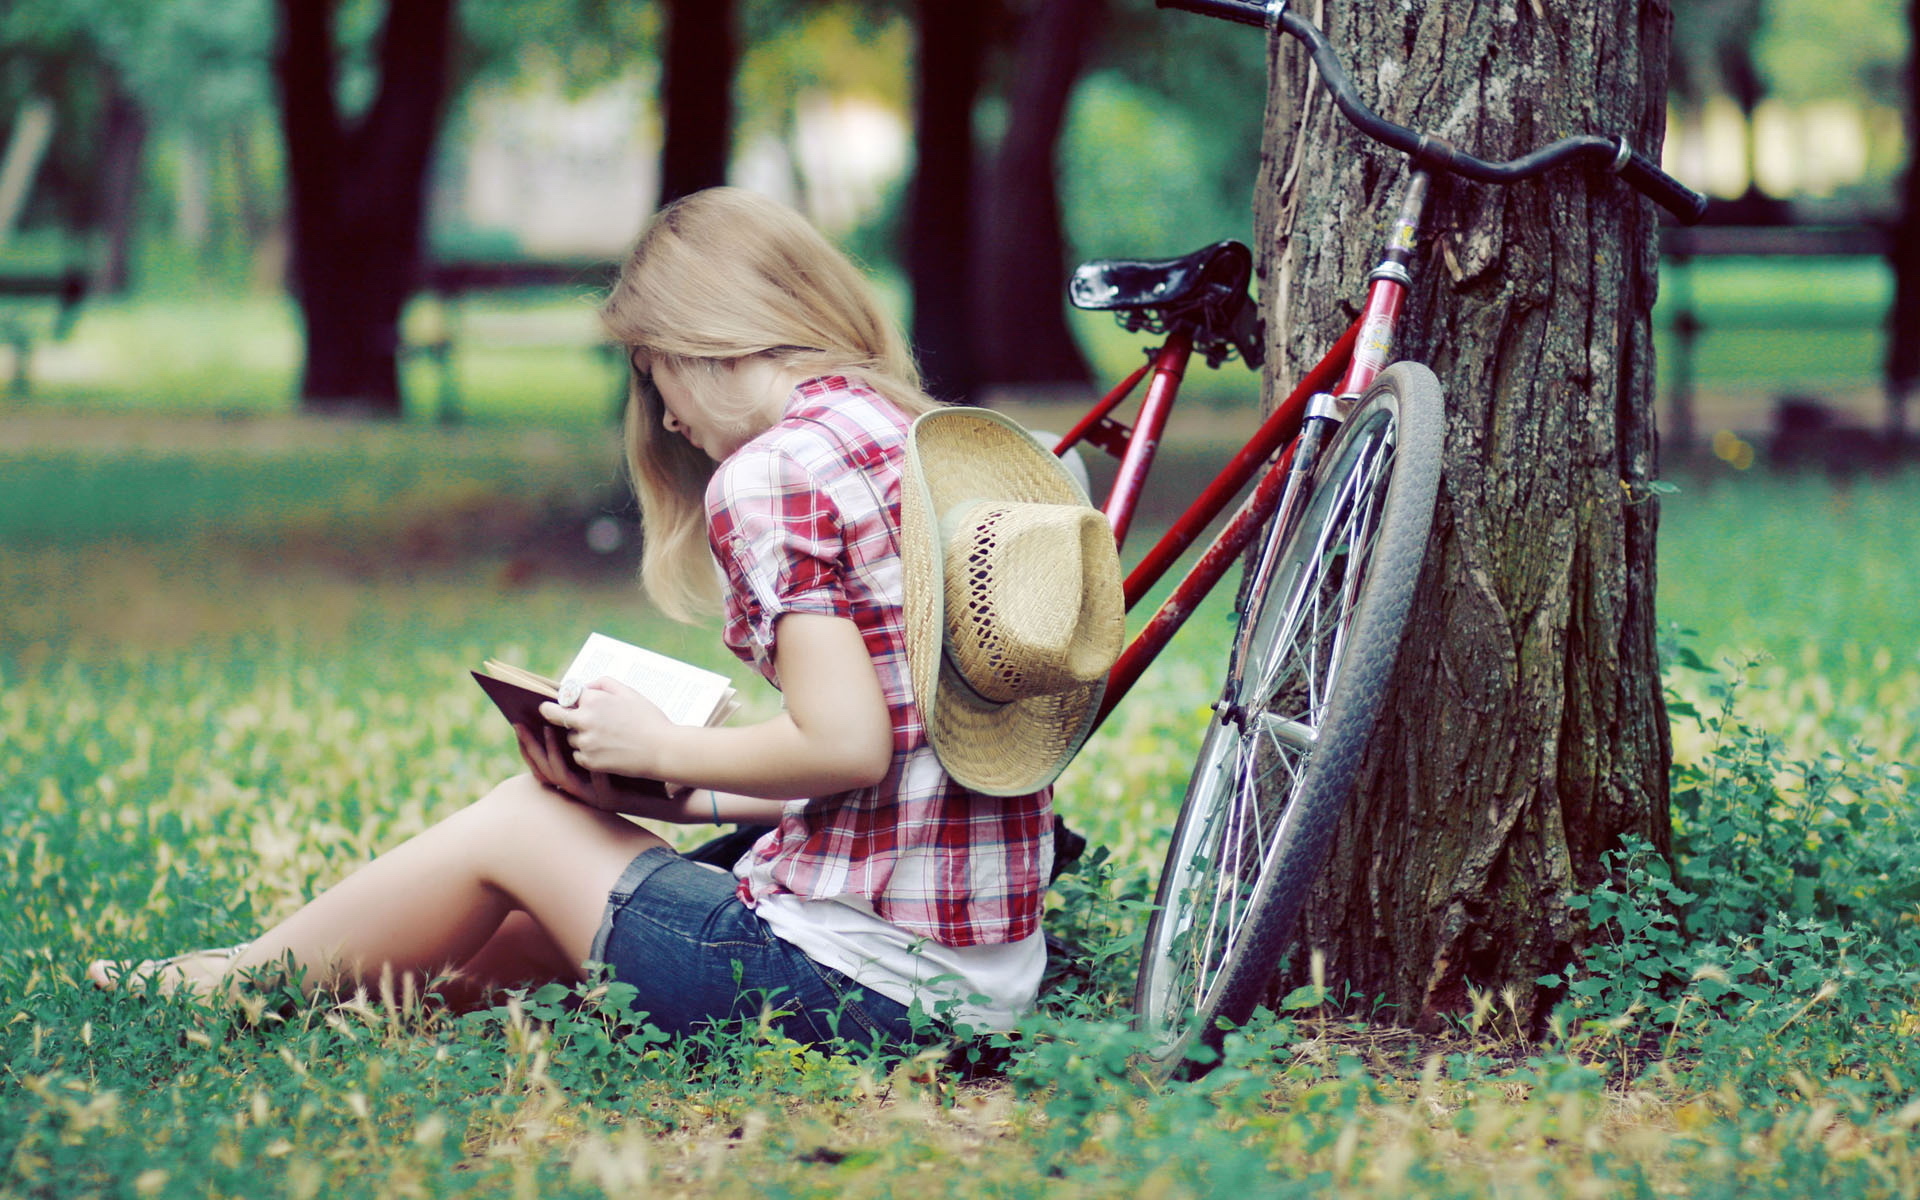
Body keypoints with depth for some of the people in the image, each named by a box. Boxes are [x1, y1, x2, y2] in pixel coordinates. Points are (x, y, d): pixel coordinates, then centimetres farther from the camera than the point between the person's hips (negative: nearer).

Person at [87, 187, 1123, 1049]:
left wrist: (663, 749, -5)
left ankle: (249, 976, 33)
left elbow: (844, 744, -21)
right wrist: (684, 799, 14)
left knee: (520, 822, 13)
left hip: (860, 985, -8)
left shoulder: (769, 472, -13)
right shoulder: (917, 435, 14)